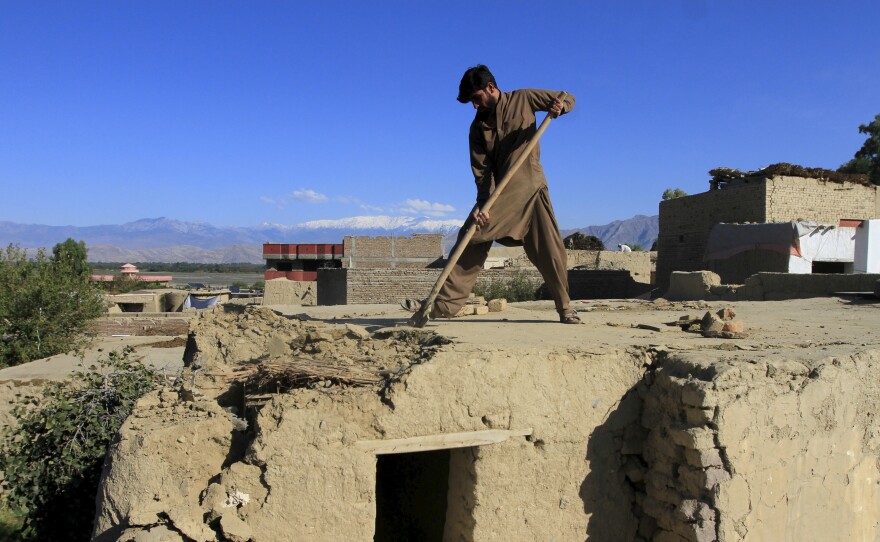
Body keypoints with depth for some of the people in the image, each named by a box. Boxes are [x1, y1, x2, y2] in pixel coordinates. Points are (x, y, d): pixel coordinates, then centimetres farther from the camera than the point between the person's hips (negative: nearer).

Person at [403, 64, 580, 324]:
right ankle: (443, 304, -6)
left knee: (550, 251, -5)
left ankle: (565, 308, 11)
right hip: (497, 193, 2)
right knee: (469, 242, -7)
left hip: (531, 188, -2)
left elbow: (568, 98, 8)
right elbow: (481, 169, -4)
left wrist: (559, 106, -17)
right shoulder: (478, 126, 6)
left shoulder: (524, 98, 2)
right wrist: (483, 203, -19)